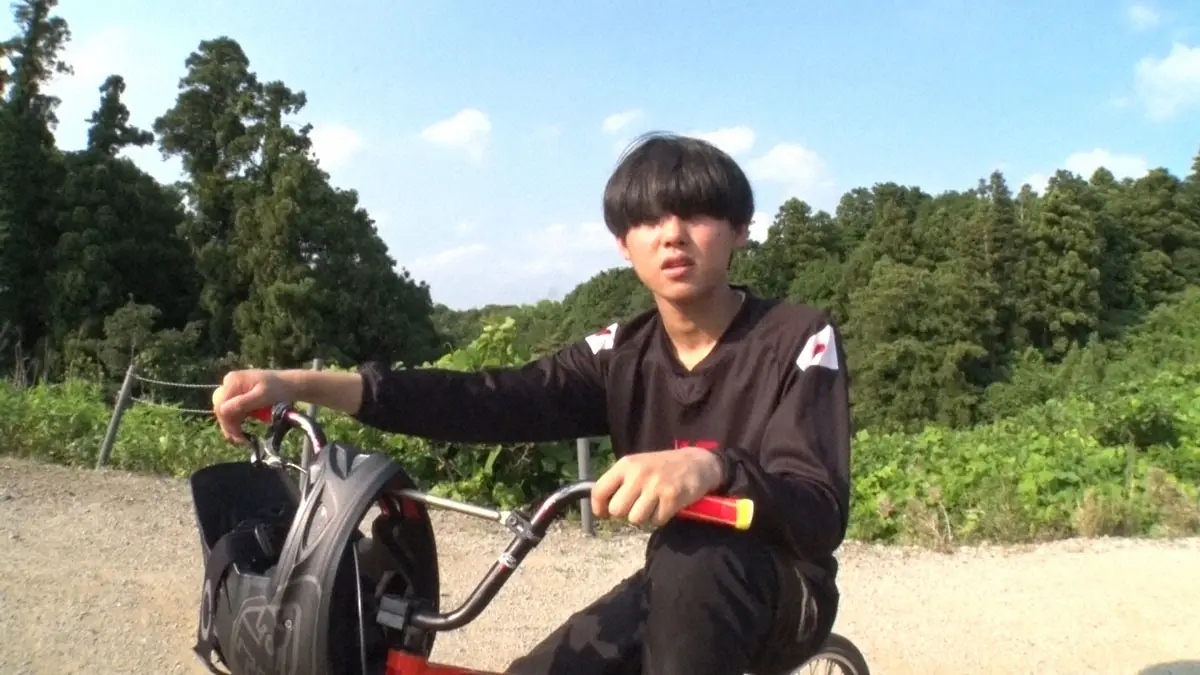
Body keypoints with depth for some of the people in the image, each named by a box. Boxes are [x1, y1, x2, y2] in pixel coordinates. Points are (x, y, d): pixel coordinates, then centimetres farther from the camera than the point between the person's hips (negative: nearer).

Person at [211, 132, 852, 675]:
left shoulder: (799, 339, -16)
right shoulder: (622, 354, -4)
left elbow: (821, 514, -28)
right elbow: (494, 399, -18)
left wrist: (708, 468, -52)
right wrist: (302, 384, -30)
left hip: (781, 594, -4)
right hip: (675, 590, 5)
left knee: (692, 557, -36)